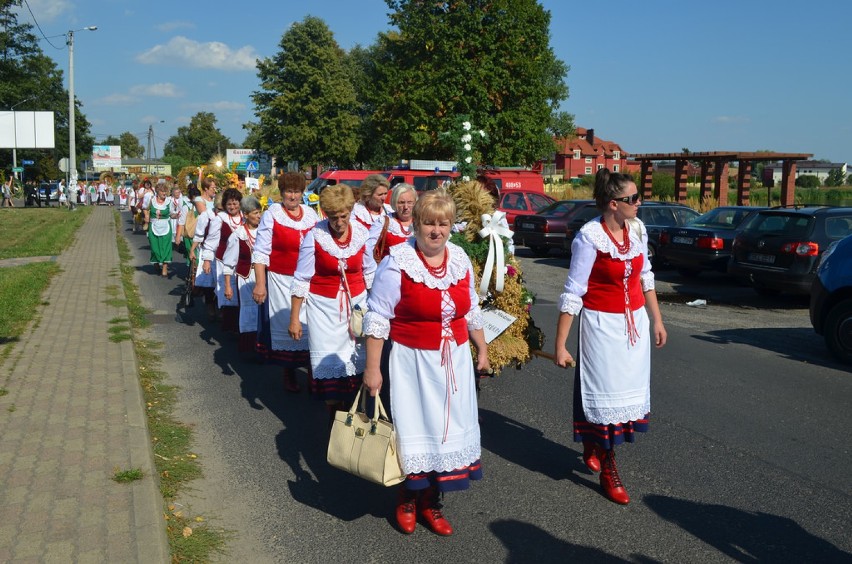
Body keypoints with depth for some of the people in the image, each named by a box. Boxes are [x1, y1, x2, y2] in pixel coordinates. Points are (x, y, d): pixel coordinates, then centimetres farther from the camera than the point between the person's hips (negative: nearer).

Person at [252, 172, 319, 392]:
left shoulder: (311, 214, 6)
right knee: (286, 326, 6)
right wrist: (260, 283, -13)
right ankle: (289, 372, 22)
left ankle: (312, 369, 13)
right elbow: (261, 252, -7)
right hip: (281, 281, -3)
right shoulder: (272, 214, -5)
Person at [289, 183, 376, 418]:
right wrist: (294, 318, -6)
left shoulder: (362, 232, -4)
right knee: (328, 362, 0)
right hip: (323, 304, -2)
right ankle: (333, 421, 14)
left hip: (356, 303, 2)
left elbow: (370, 273, 8)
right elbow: (301, 280, -7)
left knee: (354, 362, 2)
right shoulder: (314, 236, -12)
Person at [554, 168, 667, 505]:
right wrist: (560, 345, -17)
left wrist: (657, 320, 16)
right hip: (602, 325, -6)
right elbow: (573, 293, -16)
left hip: (635, 321, 6)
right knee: (605, 393, 2)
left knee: (629, 388, 13)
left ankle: (592, 447, 36)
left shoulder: (637, 228, 0)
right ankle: (608, 471, 16)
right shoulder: (589, 237, -18)